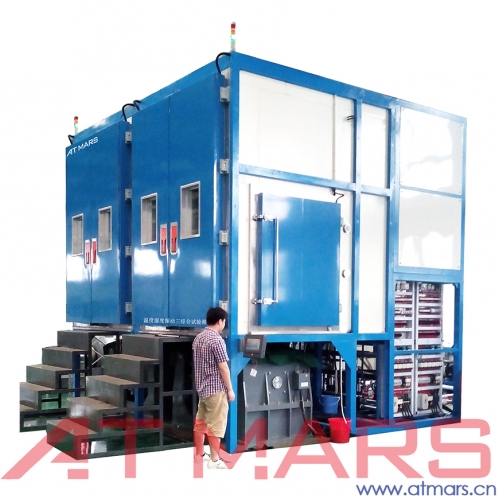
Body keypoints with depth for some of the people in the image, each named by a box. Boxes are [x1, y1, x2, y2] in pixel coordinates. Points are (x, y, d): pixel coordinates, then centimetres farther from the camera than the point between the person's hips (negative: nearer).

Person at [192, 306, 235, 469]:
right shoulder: (217, 340, -17)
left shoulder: (198, 338, 9)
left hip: (201, 387, 9)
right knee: (216, 425, -2)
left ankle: (199, 455, 22)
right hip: (215, 389, -9)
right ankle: (214, 460, 3)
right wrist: (230, 389, -11)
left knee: (200, 422, 14)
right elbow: (223, 367, -18)